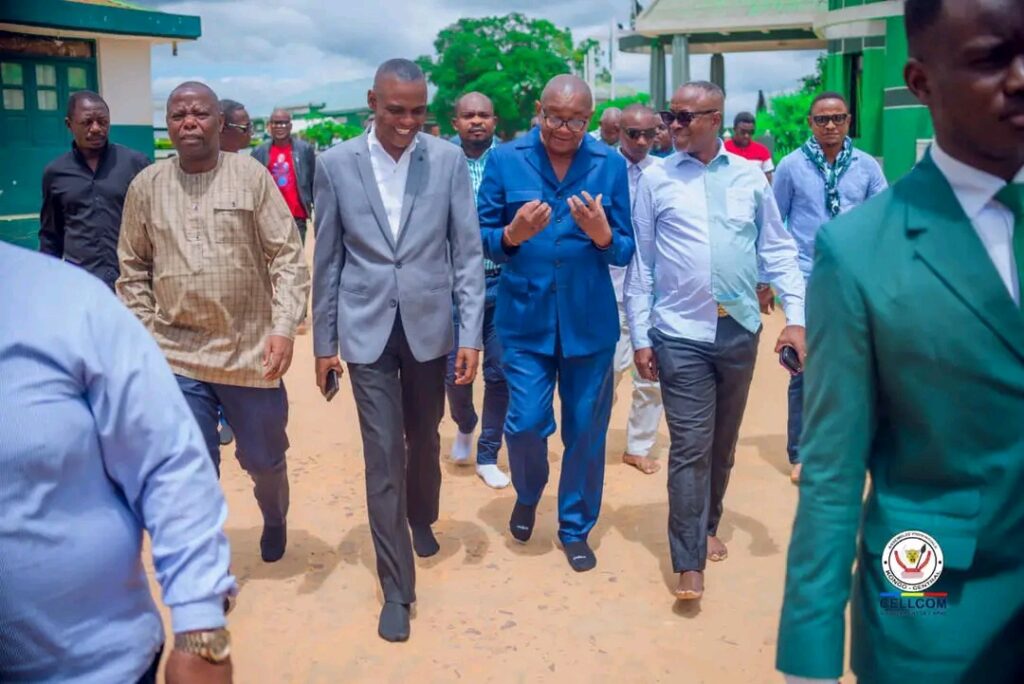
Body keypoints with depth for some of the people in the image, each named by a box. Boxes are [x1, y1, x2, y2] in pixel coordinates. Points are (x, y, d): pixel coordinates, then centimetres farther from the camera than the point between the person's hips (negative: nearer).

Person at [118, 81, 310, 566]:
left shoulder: (252, 176, -4)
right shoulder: (146, 186, 2)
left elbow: (287, 257, -6)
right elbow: (133, 270, 10)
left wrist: (283, 327, -15)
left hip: (251, 350, -1)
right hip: (177, 355, 1)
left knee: (264, 458, 14)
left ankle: (275, 520, 46)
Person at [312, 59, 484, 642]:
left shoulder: (449, 159, -3)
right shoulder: (336, 163, -2)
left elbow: (468, 251, -2)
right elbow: (327, 258, 2)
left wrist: (472, 333, -8)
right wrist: (323, 341, 3)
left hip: (429, 324, 1)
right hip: (367, 329, -1)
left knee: (425, 438, 18)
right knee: (383, 453, 0)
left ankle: (422, 518, 48)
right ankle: (397, 586, 11)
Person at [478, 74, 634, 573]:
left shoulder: (611, 165, -1)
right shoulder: (505, 160, -2)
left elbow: (625, 252, -1)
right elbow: (483, 240, -2)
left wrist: (602, 235, -23)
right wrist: (513, 235, -23)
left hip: (590, 320, 1)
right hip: (525, 316, -1)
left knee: (585, 429, 8)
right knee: (525, 423, -3)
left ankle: (576, 527, 29)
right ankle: (527, 494, 31)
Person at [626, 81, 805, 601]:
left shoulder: (749, 176, 3)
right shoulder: (656, 179, -1)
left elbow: (777, 250, 5)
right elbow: (641, 262, 0)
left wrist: (795, 317, -3)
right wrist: (640, 336, -2)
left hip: (739, 329, 3)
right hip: (681, 334, -2)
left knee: (723, 443, 16)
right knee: (690, 447, -3)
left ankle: (707, 527, 37)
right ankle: (689, 563, 5)